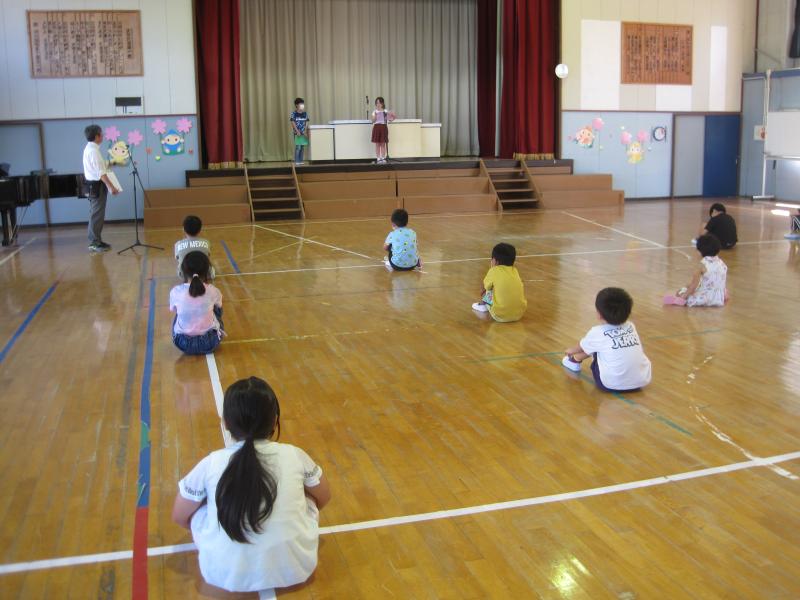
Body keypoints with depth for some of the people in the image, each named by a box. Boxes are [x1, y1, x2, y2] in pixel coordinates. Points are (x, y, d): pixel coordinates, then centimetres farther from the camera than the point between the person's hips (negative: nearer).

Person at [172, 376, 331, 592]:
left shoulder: (211, 463, -5)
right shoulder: (294, 455, -4)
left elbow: (179, 516, 10)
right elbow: (323, 497, 14)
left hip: (226, 575, 0)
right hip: (294, 569, 1)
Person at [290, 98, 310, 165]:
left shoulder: (305, 113, 8)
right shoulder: (293, 113, -5)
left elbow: (306, 123, 7)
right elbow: (293, 123, -8)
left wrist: (306, 131, -5)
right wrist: (297, 131, -16)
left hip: (304, 132, 5)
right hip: (297, 133, -5)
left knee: (302, 147, 5)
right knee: (298, 147, -8)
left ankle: (301, 160, 11)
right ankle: (296, 161, -3)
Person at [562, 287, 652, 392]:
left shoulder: (597, 332, -1)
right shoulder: (631, 326, 11)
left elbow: (581, 347, 20)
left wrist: (570, 351, 45)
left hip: (612, 384, -4)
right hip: (642, 381, 4)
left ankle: (575, 360, 36)